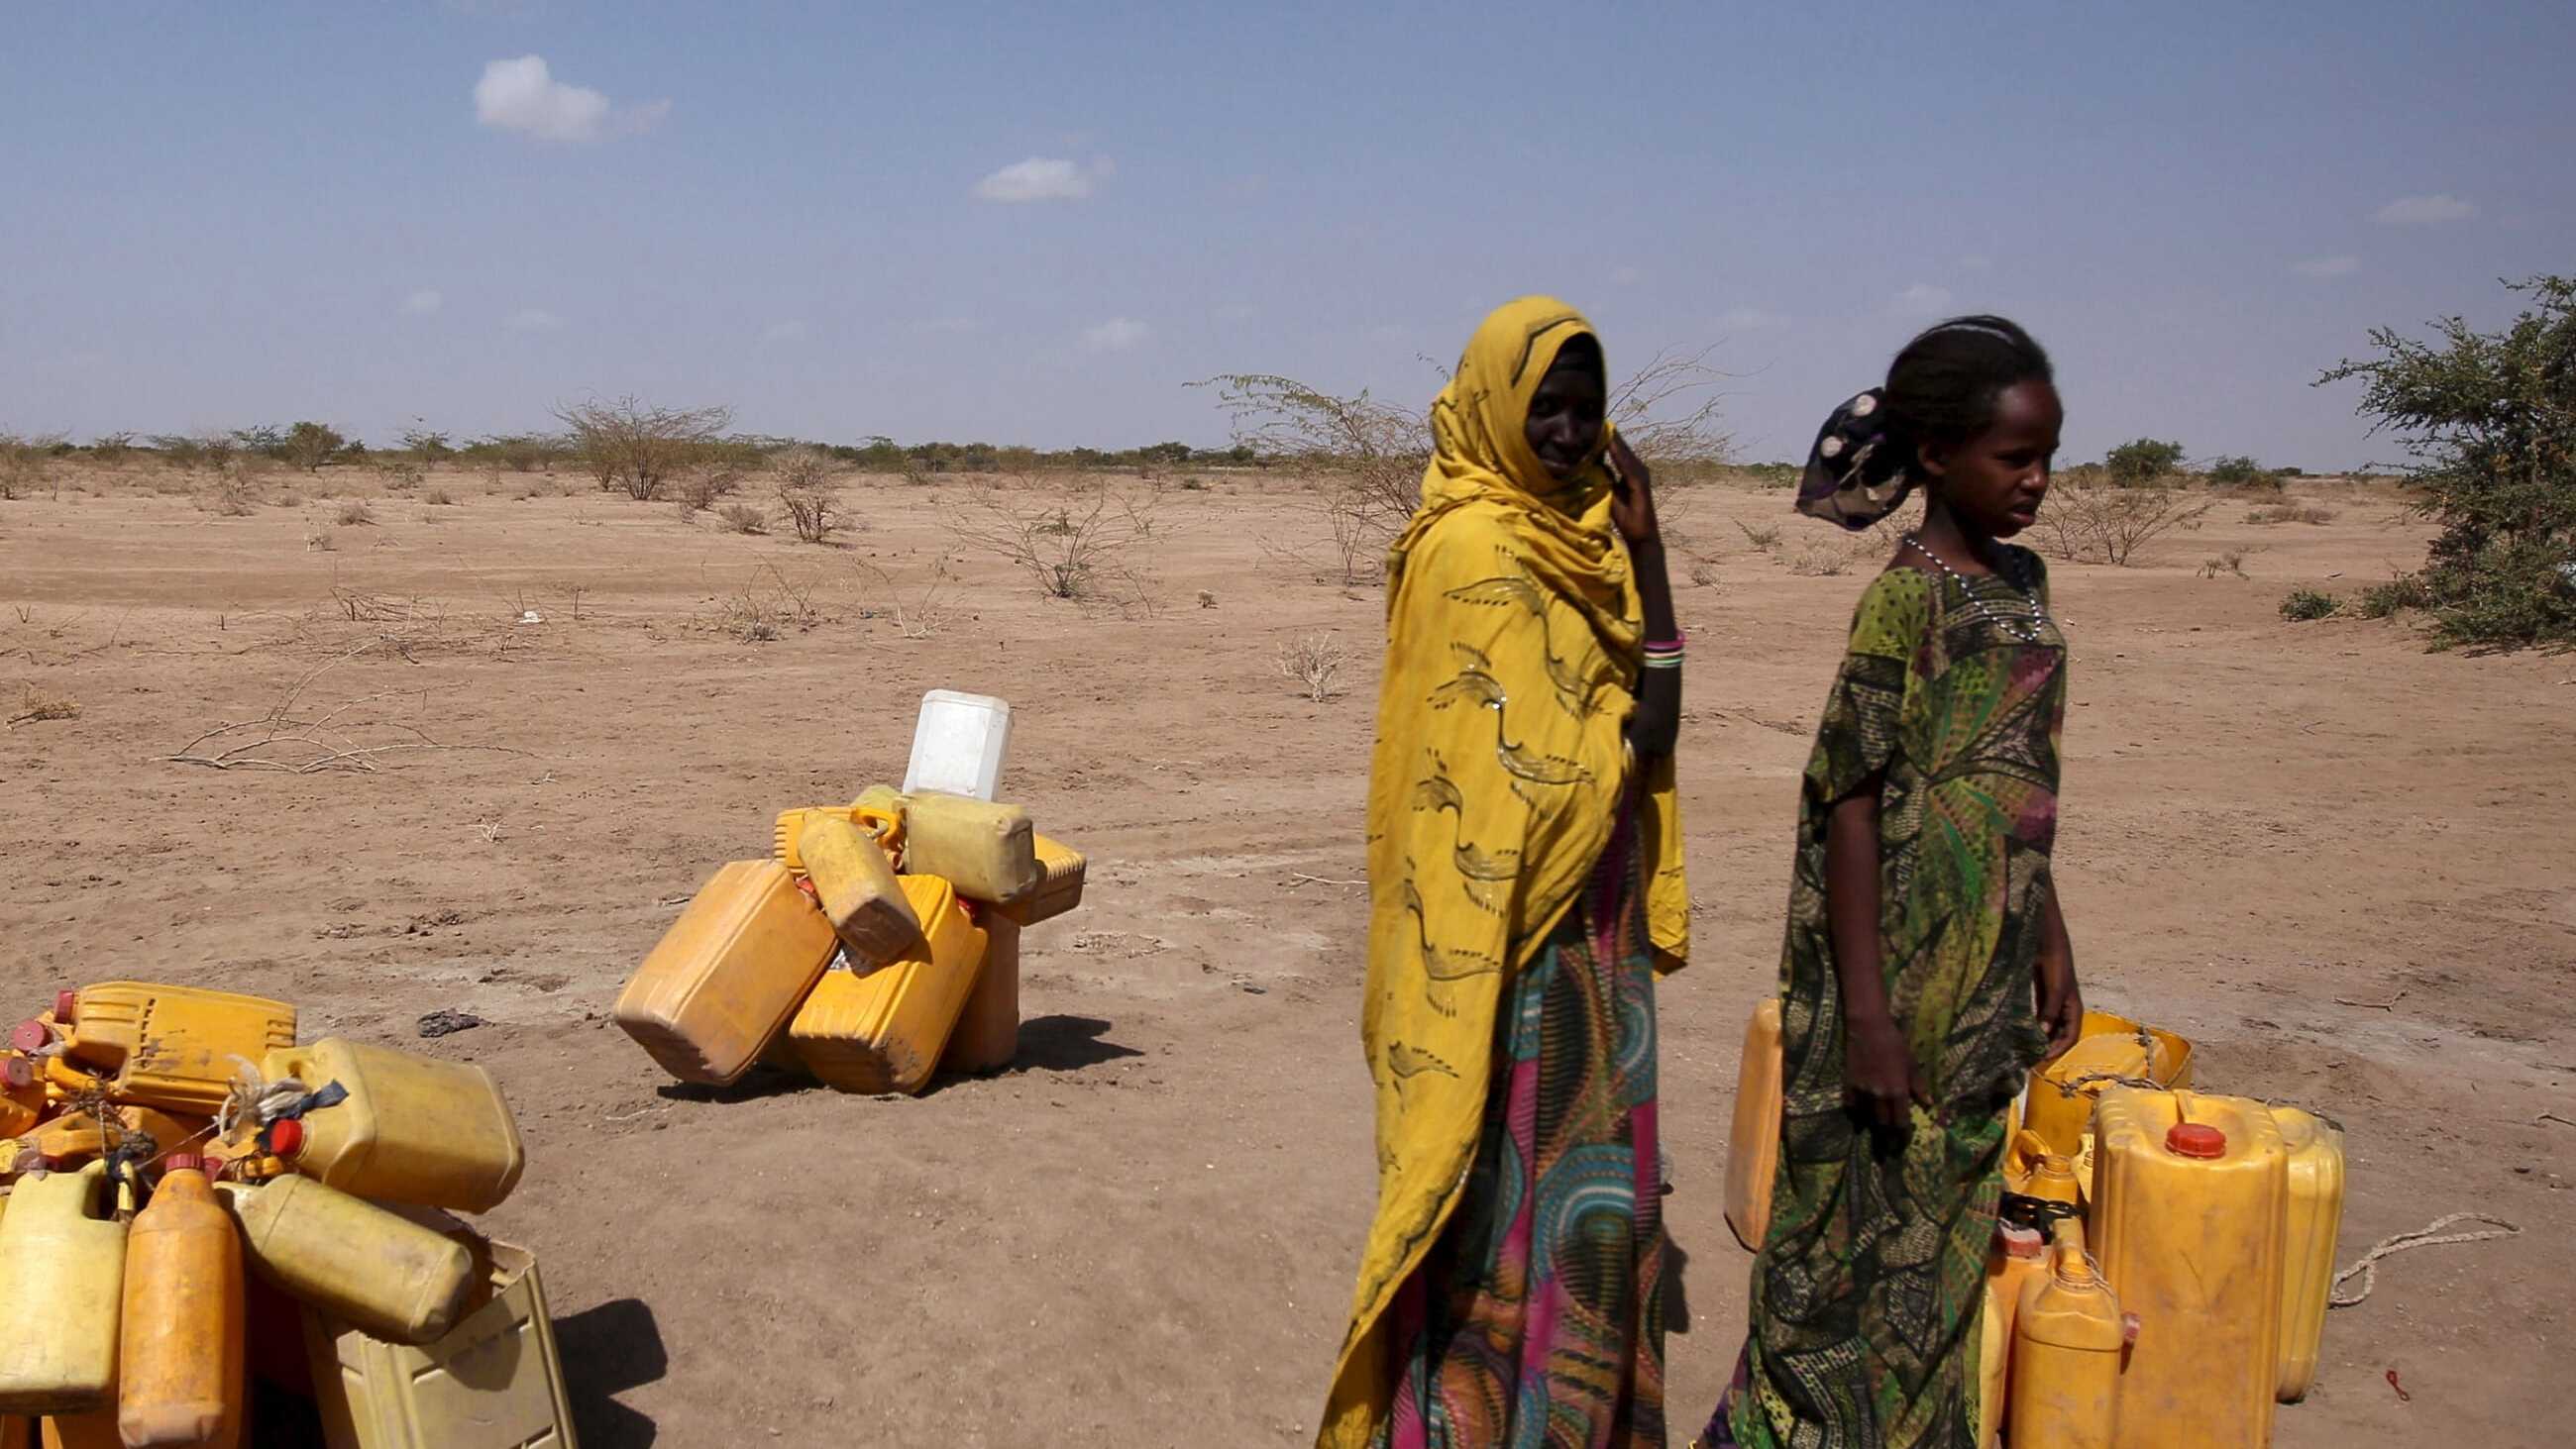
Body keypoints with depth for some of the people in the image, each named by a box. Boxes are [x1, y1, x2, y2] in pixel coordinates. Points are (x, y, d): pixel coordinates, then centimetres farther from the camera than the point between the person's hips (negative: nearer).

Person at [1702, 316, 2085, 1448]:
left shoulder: (2021, 581, 10)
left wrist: (2049, 940, 19)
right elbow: (1851, 805, -17)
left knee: (1948, 1242, 17)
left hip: (1988, 984, 8)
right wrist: (1865, 1016, -19)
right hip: (1904, 987, -7)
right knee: (1868, 1245, 4)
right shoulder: (1906, 600, -15)